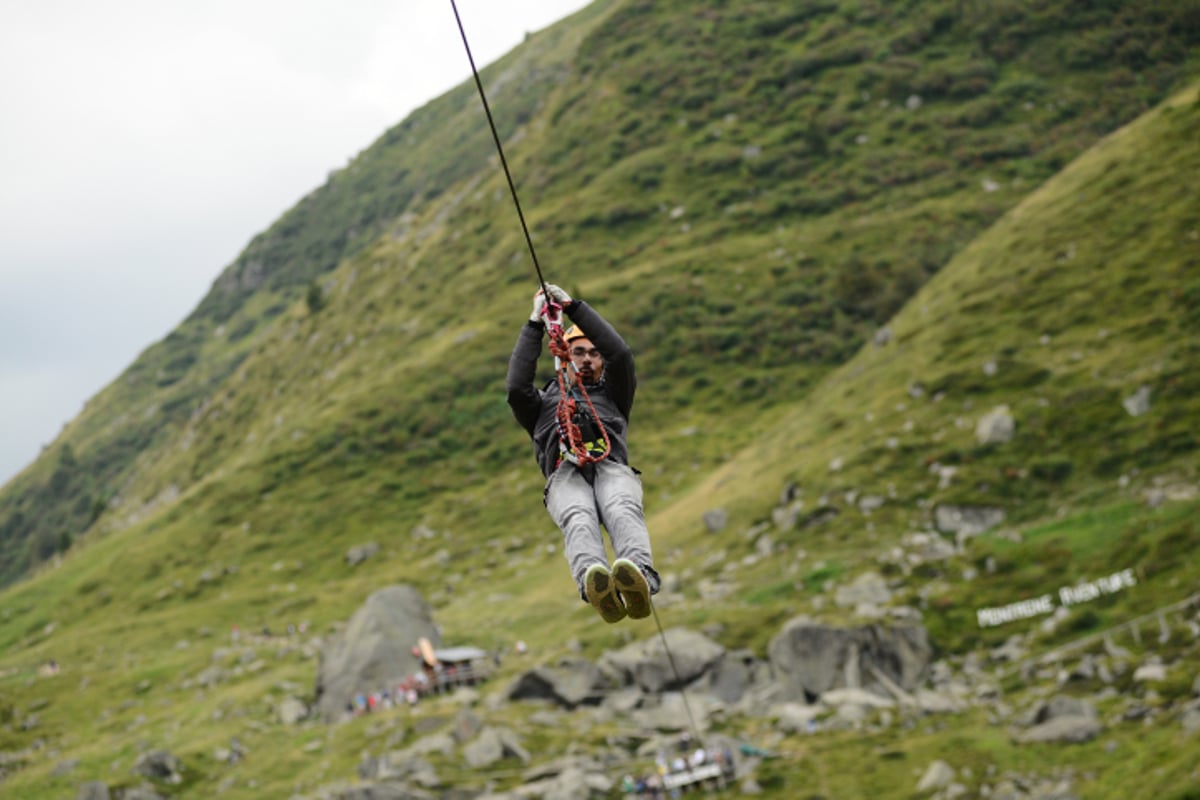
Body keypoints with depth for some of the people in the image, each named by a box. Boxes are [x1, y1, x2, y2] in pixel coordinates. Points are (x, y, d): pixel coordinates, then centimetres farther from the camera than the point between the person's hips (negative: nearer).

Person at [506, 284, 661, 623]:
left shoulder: (613, 397, 39)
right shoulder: (544, 404, 41)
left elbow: (621, 354, 22)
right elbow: (517, 387, 19)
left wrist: (573, 306, 22)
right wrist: (535, 324, 21)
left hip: (612, 469, 1)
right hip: (565, 476, -1)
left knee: (623, 512, -37)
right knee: (579, 520, -38)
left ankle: (640, 579, -68)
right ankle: (595, 585, -70)